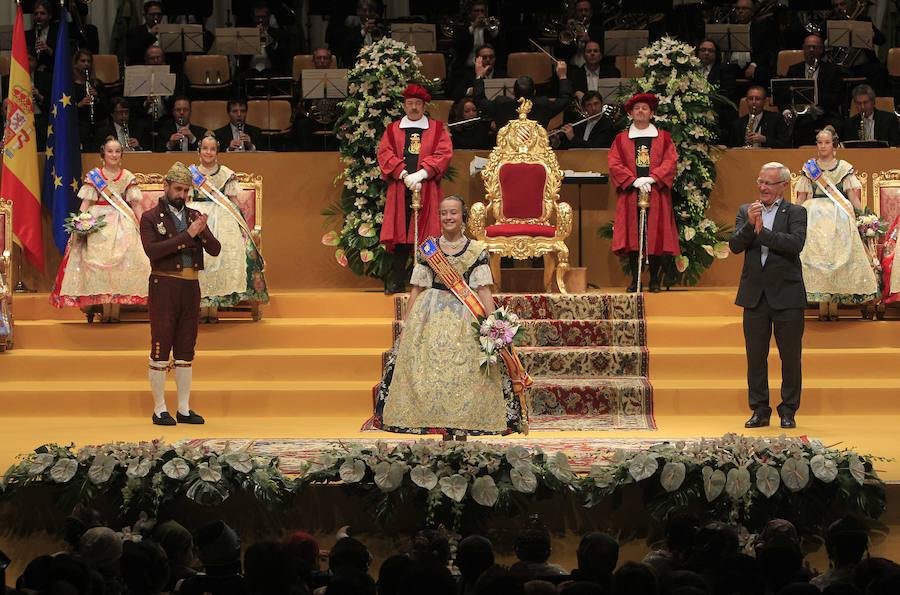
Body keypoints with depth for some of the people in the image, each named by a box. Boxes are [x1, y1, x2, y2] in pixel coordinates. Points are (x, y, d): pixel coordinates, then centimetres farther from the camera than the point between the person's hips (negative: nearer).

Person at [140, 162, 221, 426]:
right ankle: (159, 411, 4)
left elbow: (215, 250, 1)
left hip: (191, 289, 5)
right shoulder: (150, 218, -3)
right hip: (164, 288, -5)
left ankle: (184, 409, 12)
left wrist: (203, 232, -20)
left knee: (185, 351, 7)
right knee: (161, 350, -3)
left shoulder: (194, 216, 12)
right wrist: (187, 235, -23)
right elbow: (153, 251, -19)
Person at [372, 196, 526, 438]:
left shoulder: (476, 251, 4)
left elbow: (483, 290, 0)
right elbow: (417, 289, 8)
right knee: (433, 368, -5)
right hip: (431, 316, 1)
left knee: (465, 370, -7)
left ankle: (463, 430, 0)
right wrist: (406, 325, 5)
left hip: (466, 314, -1)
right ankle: (445, 432, 2)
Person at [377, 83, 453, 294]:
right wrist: (404, 175, -12)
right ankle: (397, 278, 3)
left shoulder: (437, 129, 11)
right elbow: (385, 154, 3)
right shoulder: (393, 130, 15)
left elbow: (444, 154, -1)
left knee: (426, 232, -6)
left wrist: (421, 174, -14)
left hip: (427, 188, -1)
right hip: (400, 189, 1)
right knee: (400, 232, -2)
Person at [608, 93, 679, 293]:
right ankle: (635, 280, 0)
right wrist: (634, 181, -13)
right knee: (632, 236, -5)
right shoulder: (621, 139, 13)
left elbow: (670, 162, 1)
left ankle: (654, 280, 3)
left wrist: (652, 178, -15)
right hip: (630, 194, 0)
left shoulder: (663, 138, 12)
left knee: (656, 237, -4)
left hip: (656, 193, 0)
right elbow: (614, 164, 2)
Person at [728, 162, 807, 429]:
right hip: (755, 295, 3)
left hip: (786, 295, -3)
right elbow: (734, 245, 0)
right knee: (755, 357, 6)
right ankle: (760, 410, 15)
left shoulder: (796, 212, 1)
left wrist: (762, 232, -17)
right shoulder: (746, 211, 10)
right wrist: (749, 225, -16)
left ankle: (788, 412, 12)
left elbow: (796, 243, -16)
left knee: (790, 358, 2)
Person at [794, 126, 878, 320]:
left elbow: (853, 196, 5)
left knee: (838, 256, -8)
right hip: (814, 216, 1)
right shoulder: (809, 168, 11)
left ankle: (834, 303, -5)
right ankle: (822, 305, -6)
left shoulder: (844, 167, 8)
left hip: (839, 216, -1)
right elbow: (801, 198, 13)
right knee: (815, 256, -9)